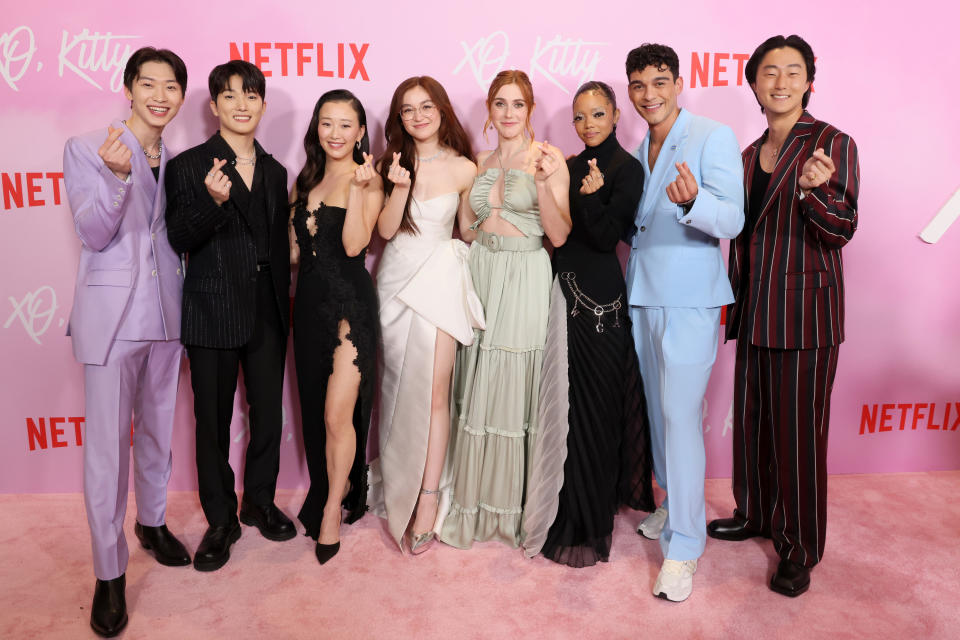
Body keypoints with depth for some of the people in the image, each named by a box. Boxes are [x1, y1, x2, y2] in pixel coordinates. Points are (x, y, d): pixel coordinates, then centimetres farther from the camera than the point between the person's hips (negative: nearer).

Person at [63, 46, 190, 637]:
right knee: (107, 445, -1)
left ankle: (153, 522, 38)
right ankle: (109, 572, 12)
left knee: (158, 430, 17)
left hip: (166, 311, 5)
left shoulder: (177, 161, 9)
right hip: (111, 313, -5)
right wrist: (118, 176, -26)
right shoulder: (86, 149, -4)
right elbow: (95, 235, -13)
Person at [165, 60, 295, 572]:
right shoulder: (189, 166, -3)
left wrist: (284, 308, 13)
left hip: (268, 315, 4)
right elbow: (179, 240, -10)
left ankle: (260, 501, 33)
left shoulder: (275, 172, 11)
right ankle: (220, 520, 24)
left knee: (269, 413, 12)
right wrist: (212, 201, -27)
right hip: (212, 314, -4)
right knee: (212, 421, 7)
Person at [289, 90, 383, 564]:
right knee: (316, 411, 13)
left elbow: (354, 245, -18)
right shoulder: (306, 180, 14)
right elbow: (295, 251, 16)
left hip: (349, 303, -6)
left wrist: (357, 188, -21)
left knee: (337, 414, -8)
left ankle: (333, 509, 12)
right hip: (310, 302, 6)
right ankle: (326, 496, 31)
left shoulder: (368, 181, -4)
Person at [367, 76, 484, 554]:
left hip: (439, 279, -3)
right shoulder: (393, 162, 7)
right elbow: (386, 229, -2)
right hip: (396, 277, 3)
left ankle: (427, 499, 2)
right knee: (398, 387, 10)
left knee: (434, 391, -6)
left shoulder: (463, 168, -1)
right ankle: (395, 491, 26)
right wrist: (400, 186, -15)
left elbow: (469, 229, 8)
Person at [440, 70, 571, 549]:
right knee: (475, 388, 7)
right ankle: (472, 504, 23)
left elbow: (559, 236, -9)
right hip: (479, 276, 5)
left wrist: (544, 184, -21)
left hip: (524, 281, -4)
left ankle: (512, 507, 17)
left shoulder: (548, 158, -2)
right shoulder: (478, 163, 14)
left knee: (516, 389, 0)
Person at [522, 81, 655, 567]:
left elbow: (608, 238, -14)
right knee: (565, 401, 11)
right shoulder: (572, 165, 14)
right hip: (564, 290, 7)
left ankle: (588, 526, 15)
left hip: (599, 299, -7)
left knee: (593, 407, 0)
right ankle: (568, 511, 28)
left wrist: (591, 197, -29)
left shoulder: (627, 169, -6)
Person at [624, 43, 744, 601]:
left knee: (680, 415, -8)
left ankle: (684, 546, 4)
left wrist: (692, 201, -38)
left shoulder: (714, 137, -7)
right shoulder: (640, 151, 16)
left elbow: (732, 220, -18)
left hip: (690, 300, -7)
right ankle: (673, 503, 34)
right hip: (643, 297, 7)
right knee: (658, 409, 15)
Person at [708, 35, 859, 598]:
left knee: (798, 430, 0)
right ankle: (756, 514, 34)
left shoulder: (833, 143, -6)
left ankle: (801, 548, 16)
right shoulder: (749, 155, 13)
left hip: (806, 309, -6)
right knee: (753, 419, 15)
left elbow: (841, 231, -11)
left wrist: (813, 190, -30)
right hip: (754, 310, 6)